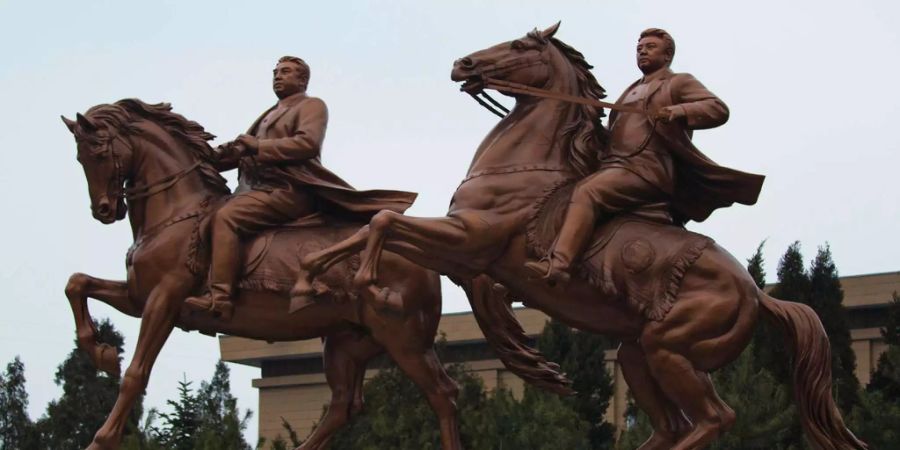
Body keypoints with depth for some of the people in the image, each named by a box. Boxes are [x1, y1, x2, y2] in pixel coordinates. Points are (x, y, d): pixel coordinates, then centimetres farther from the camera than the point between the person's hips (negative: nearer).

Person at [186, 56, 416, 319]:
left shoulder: (311, 106, 6)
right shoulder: (271, 115, 31)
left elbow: (308, 143, -13)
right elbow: (246, 149, 25)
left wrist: (258, 146, -14)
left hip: (289, 191, -10)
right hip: (263, 189, 10)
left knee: (224, 217, -29)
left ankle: (219, 298, -40)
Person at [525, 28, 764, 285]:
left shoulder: (679, 83, 11)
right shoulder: (632, 91, 33)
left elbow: (719, 110, -4)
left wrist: (679, 111, -20)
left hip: (646, 168, -10)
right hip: (611, 166, 10)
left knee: (586, 194, -32)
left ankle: (558, 265, -48)